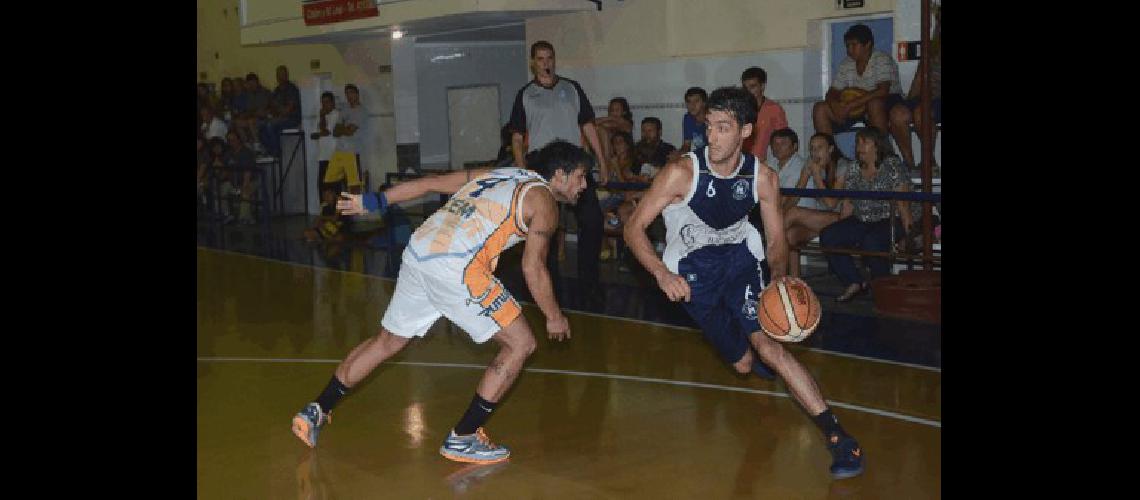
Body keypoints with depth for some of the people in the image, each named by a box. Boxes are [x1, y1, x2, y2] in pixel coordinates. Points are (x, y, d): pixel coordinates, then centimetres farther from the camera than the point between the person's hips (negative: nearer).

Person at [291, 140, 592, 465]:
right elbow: (532, 269, 0)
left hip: (417, 252, 8)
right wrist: (554, 317, 14)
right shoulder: (543, 201, 5)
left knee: (388, 341, 25)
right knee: (520, 344, 3)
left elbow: (429, 183, 24)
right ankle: (463, 439, 4)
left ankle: (317, 412, 30)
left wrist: (372, 202, 30)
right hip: (456, 266, -8)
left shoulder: (496, 175, 26)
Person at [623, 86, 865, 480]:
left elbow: (776, 240, -1)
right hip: (692, 272, 0)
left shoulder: (763, 178, -13)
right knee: (742, 363, 6)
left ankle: (837, 436, -17)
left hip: (739, 259, 1)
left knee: (767, 344, -20)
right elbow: (634, 228, -19)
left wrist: (778, 274, -23)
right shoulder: (682, 172, -22)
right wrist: (663, 274, -34)